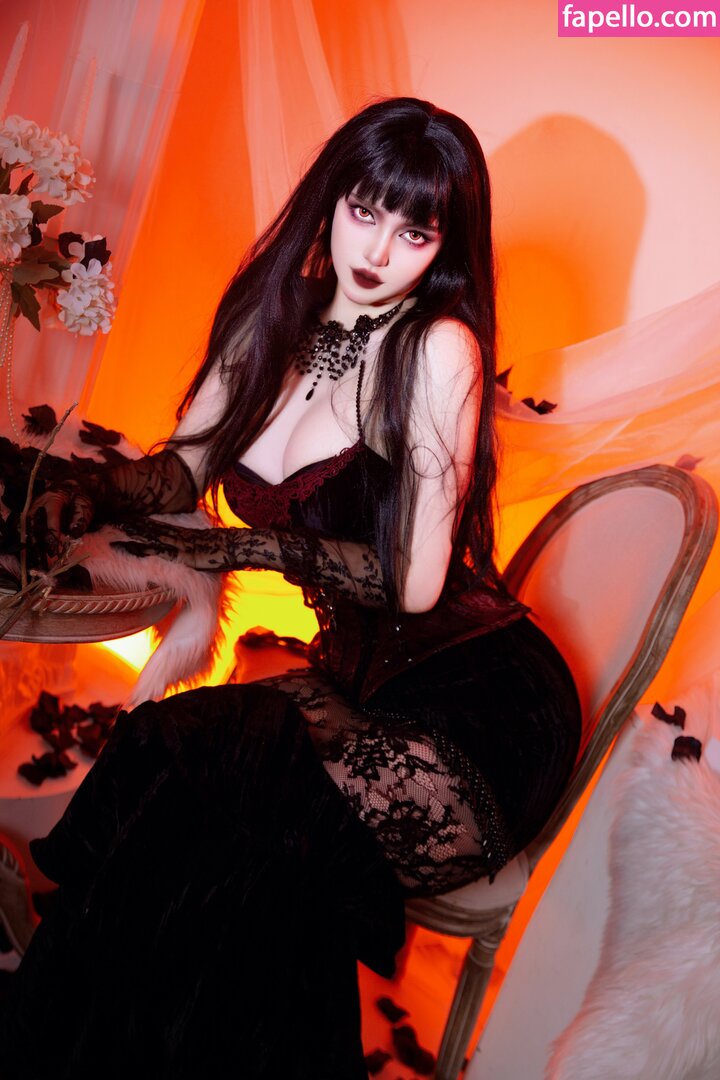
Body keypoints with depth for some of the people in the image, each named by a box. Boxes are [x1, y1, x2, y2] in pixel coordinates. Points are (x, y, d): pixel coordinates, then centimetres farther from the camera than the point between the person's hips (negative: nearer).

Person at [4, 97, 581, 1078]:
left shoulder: (437, 346, -13)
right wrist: (90, 499, -5)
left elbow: (415, 580, -15)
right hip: (359, 679, 6)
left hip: (477, 708, -6)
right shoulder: (276, 314, 8)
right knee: (155, 763, -20)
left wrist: (257, 544, -9)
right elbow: (182, 464, 14)